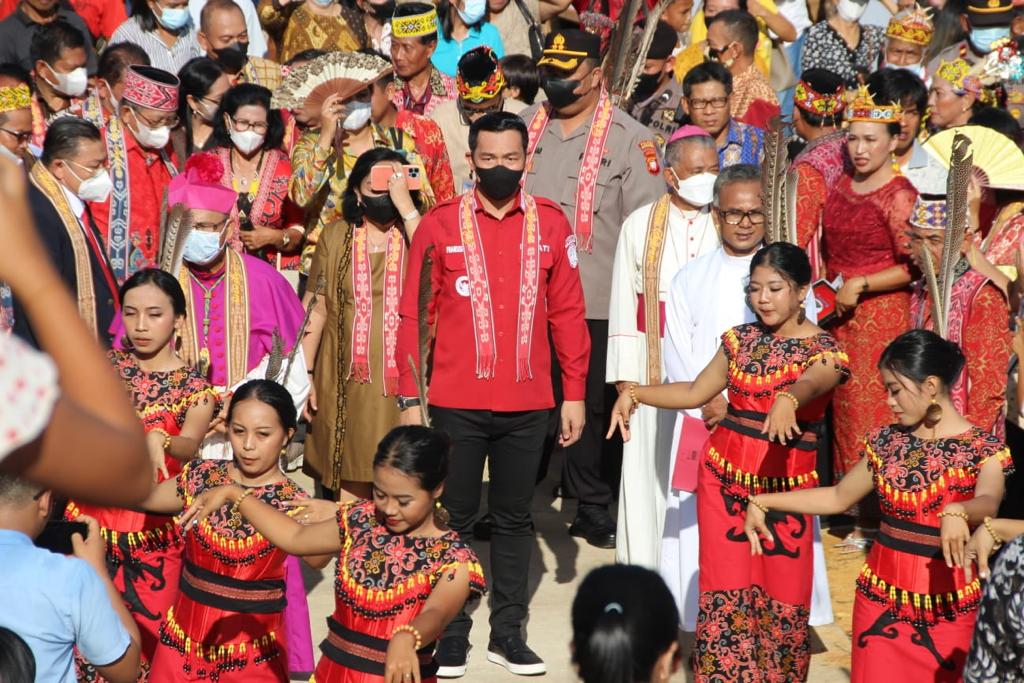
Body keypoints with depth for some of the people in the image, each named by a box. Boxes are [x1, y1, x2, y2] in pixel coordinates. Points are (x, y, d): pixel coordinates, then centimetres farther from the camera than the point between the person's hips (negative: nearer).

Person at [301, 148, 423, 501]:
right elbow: (315, 311, 9)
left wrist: (405, 204, -18)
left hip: (402, 384, -1)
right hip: (346, 383, 1)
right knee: (347, 487, 4)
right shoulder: (336, 238, 8)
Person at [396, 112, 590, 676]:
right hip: (456, 402, -1)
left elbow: (568, 313, 6)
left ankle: (507, 632, 21)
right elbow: (412, 315, 0)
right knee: (455, 517, 6)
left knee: (515, 518, 11)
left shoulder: (551, 223, 3)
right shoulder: (439, 224, -1)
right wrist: (409, 398, -4)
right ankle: (451, 635, 17)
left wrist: (575, 394, 3)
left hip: (528, 403, 2)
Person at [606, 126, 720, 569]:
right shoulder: (640, 225, 5)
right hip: (656, 364, 1)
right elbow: (624, 301, 5)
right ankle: (644, 562, 13)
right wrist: (625, 372, 1)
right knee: (653, 463, 3)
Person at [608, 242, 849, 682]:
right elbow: (696, 392, 15)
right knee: (726, 593, 1)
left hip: (784, 484, -3)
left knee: (781, 596, 0)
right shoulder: (741, 339, 9)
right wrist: (635, 393, 2)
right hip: (723, 478, 3)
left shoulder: (824, 350, -6)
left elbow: (808, 385, -28)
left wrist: (788, 400, -51)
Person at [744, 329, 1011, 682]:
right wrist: (761, 502, 8)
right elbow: (838, 497, 15)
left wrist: (957, 512, -53)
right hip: (880, 594, 4)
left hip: (947, 604, -4)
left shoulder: (983, 450, -10)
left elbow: (988, 503, -30)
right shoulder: (887, 441, 5)